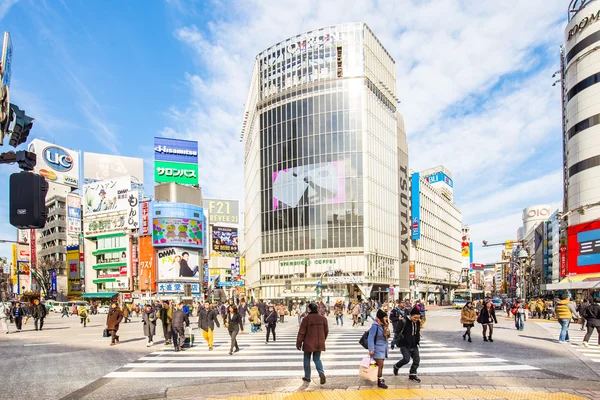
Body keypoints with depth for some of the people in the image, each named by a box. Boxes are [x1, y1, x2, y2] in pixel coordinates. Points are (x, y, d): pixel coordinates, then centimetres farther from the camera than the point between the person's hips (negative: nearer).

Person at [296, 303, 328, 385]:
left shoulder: (306, 319, -13)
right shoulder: (323, 318, 2)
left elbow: (301, 332, -10)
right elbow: (326, 331, 10)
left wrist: (298, 343, -1)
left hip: (309, 343, -4)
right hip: (319, 344, 4)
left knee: (307, 359, 13)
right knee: (317, 359, 14)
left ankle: (307, 377, 20)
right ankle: (321, 373, -10)